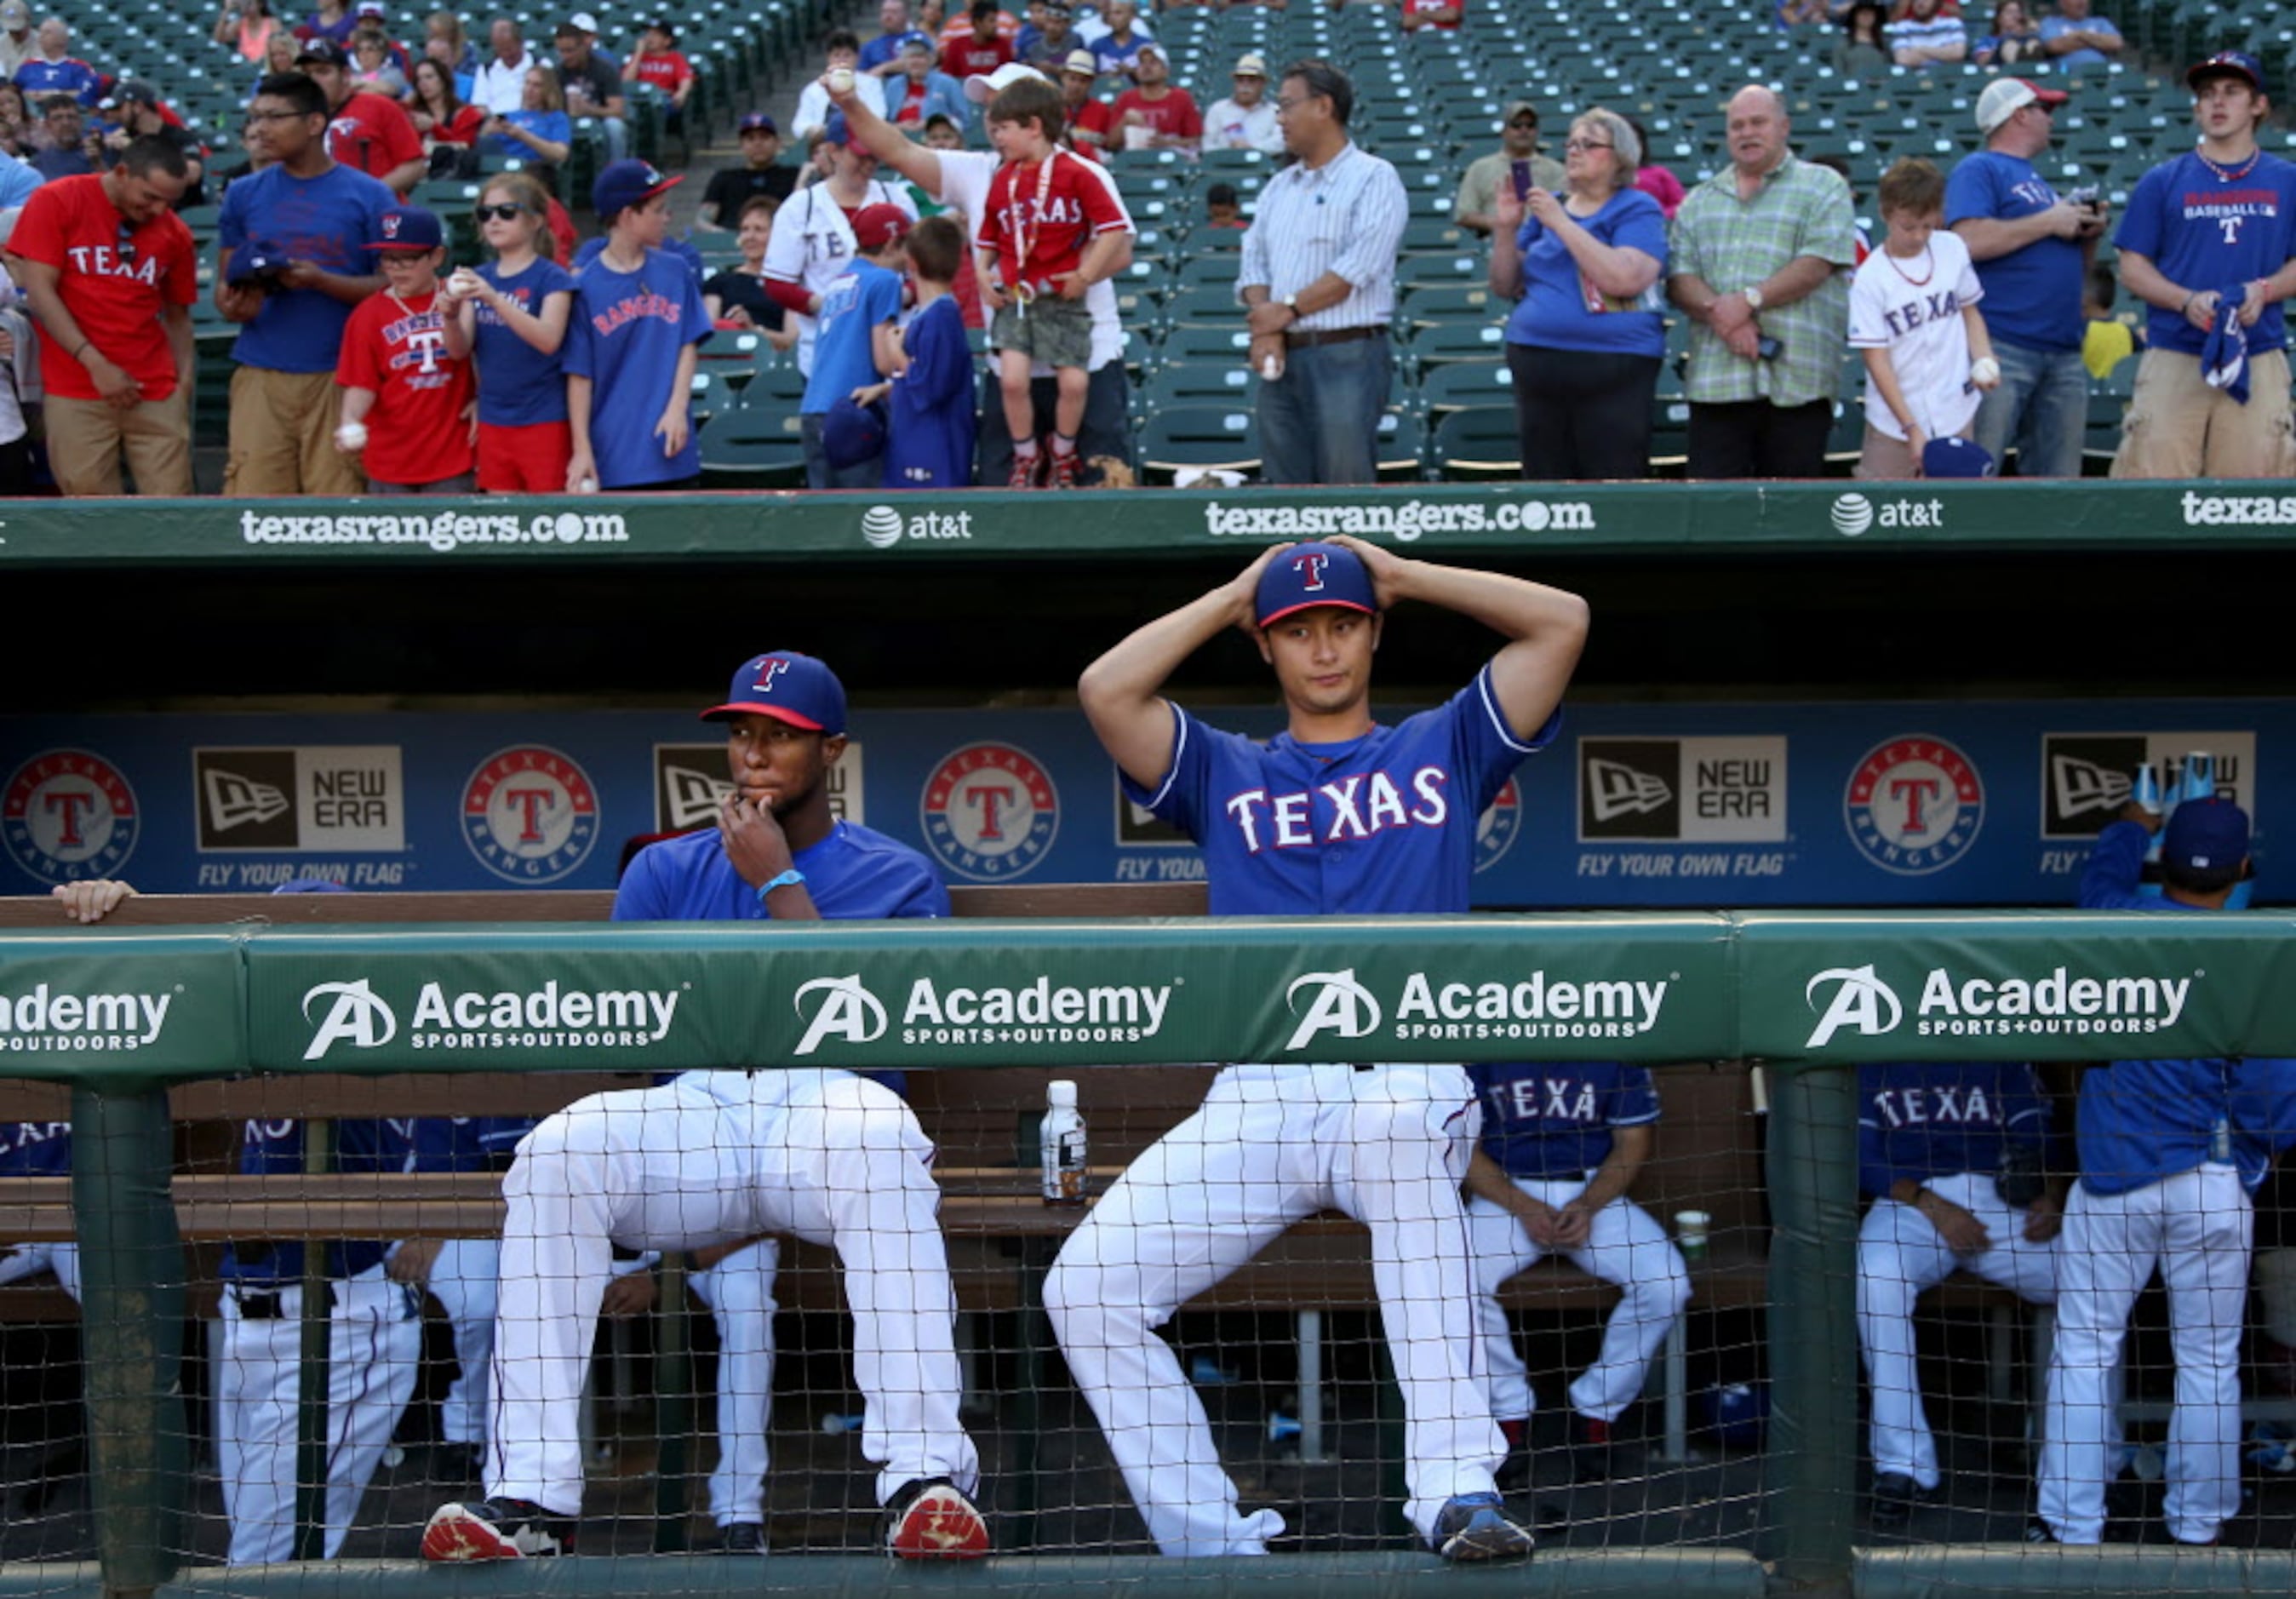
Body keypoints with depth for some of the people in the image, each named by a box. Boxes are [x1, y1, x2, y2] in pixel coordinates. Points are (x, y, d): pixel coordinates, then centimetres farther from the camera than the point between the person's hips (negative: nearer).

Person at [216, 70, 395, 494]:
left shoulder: (368, 196, 2)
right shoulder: (244, 194, 11)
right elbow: (224, 283, 14)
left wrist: (320, 281, -16)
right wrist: (234, 306, -10)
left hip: (339, 377, -2)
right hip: (260, 376, 2)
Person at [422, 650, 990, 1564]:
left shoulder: (898, 879, 15)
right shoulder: (666, 872, 24)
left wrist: (778, 883, 0)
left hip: (828, 1108, -2)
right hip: (690, 1115, 2)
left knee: (876, 1132, -40)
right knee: (557, 1148, -31)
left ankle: (924, 1478, -45)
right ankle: (530, 1496, -32)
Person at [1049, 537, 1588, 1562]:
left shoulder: (1443, 750, 21)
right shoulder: (1225, 774, 22)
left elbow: (1562, 621, 10)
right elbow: (1106, 689, 4)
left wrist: (1403, 575, 18)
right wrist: (1232, 597, 15)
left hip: (1410, 1082, -3)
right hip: (1257, 1098, 3)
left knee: (1399, 1125, -41)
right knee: (1086, 1286, -16)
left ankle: (1458, 1492, -46)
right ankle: (1214, 1546, -7)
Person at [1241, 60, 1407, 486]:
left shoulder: (1373, 178, -2)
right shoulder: (1279, 187, 19)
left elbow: (1358, 268, -13)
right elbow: (1254, 263, 11)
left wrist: (1287, 309, -9)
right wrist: (1264, 331, -7)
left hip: (1347, 356, -7)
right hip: (1284, 356, 7)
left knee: (1346, 493, -9)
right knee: (1284, 487, 5)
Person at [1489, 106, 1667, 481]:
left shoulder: (1637, 211, 0)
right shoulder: (1545, 207, 16)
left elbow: (1625, 279, -19)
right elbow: (1505, 287, 15)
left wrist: (1562, 224, -16)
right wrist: (1506, 228, -1)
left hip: (1609, 375, -5)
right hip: (1537, 370, 5)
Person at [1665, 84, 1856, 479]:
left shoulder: (1822, 188, 7)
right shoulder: (1699, 202, 20)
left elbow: (1817, 264, -7)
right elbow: (1679, 278, 8)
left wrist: (1749, 300, -14)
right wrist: (1721, 314, -12)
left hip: (1795, 380, -3)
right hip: (1715, 381, 3)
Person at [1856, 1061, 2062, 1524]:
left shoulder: (2002, 1060, 21)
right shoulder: (1870, 1064, 14)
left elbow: (2039, 1139, 12)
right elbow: (1862, 1156, 3)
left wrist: (2052, 1197, -11)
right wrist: (1931, 1207, -13)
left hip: (2003, 1201, 2)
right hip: (1910, 1203, -2)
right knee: (1876, 1274, -36)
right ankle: (1905, 1465, -33)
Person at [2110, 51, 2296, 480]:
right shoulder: (2161, 182, 11)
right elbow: (2132, 268, 8)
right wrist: (2187, 301, -10)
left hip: (2260, 359, 1)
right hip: (2174, 358, -1)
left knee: (2255, 471, -6)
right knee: (2152, 478, -11)